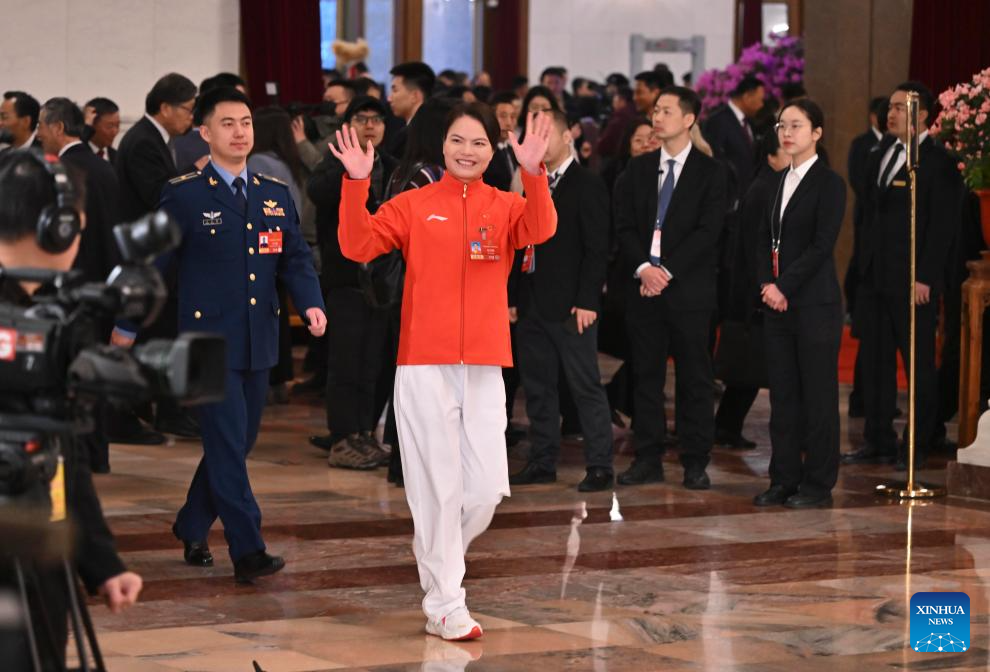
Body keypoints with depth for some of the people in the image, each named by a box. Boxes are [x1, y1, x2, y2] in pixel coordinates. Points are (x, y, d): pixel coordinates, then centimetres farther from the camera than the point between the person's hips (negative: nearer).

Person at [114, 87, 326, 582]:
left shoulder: (277, 195, 10)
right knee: (228, 446, -10)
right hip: (209, 340, -6)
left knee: (234, 445, 13)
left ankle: (191, 530, 30)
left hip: (258, 344, 6)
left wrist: (312, 304, -9)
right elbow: (154, 261, -2)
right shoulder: (185, 195, -4)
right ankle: (247, 550, -9)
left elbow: (296, 260, 9)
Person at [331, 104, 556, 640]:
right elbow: (358, 246, -7)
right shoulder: (415, 205, 4)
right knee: (437, 486, 1)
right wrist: (356, 183, -20)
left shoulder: (506, 207, 8)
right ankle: (444, 605, 9)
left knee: (487, 488, 2)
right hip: (424, 365, -2)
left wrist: (533, 174, -31)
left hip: (485, 367, 2)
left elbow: (540, 230, -14)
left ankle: (436, 559, 30)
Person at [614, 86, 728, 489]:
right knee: (646, 376, 6)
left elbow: (707, 231, -8)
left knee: (694, 378, 0)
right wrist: (643, 267, -10)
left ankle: (695, 463, 5)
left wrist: (668, 270, -14)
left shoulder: (709, 172, 1)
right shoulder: (638, 169, 12)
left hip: (688, 289, -4)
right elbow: (624, 226, 6)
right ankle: (648, 460, 11)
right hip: (644, 288, 4)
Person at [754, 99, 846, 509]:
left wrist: (784, 287, -14)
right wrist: (767, 283, -3)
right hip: (777, 302, 7)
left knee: (818, 395, -1)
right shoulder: (779, 181, 14)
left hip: (814, 302, -7)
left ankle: (818, 484, 4)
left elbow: (822, 245, -14)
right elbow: (765, 239, 13)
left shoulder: (829, 183, -7)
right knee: (782, 395, 9)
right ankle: (783, 480, 14)